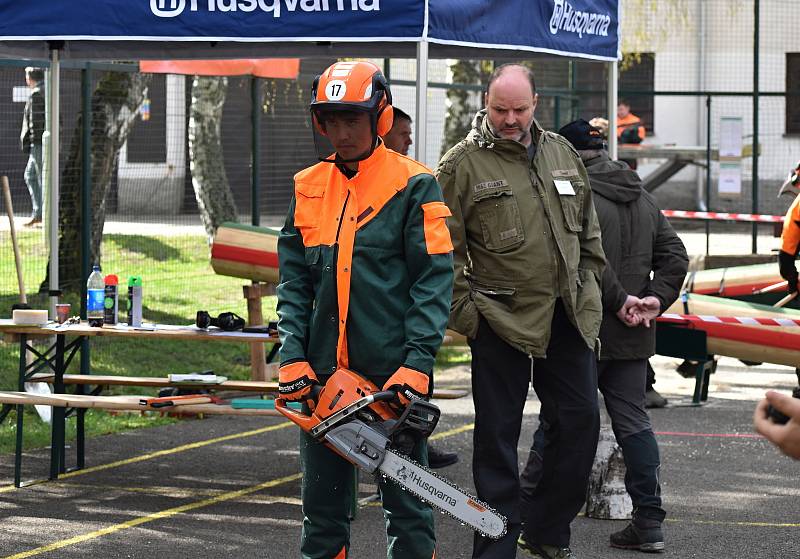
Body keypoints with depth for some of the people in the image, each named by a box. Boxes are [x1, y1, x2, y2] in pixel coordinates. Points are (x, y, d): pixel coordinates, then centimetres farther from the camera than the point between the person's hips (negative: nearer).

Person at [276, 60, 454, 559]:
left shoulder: (413, 186, -5)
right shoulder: (309, 188, 10)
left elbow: (434, 280, -9)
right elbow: (294, 283, 10)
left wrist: (418, 364, -17)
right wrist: (293, 357, -1)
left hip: (394, 372, -5)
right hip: (324, 372, 5)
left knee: (407, 504, 1)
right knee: (322, 504, 12)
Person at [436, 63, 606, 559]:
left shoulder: (562, 154, 11)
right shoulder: (463, 165, -6)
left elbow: (588, 231, 20)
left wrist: (590, 290, 14)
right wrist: (465, 314, -10)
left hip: (567, 318, 5)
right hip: (501, 322, -5)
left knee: (580, 420, 6)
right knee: (498, 435, 1)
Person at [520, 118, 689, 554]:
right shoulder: (643, 199, 13)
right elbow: (675, 255, 10)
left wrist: (619, 300, -15)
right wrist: (656, 299, 1)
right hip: (633, 338, 7)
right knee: (633, 422, 9)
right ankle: (649, 522, 6)